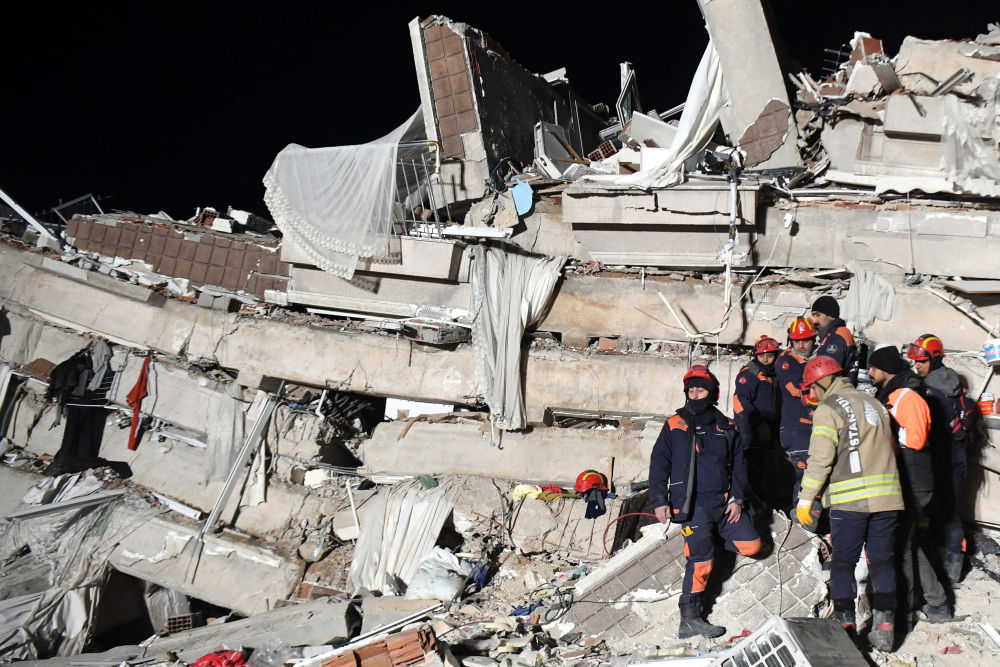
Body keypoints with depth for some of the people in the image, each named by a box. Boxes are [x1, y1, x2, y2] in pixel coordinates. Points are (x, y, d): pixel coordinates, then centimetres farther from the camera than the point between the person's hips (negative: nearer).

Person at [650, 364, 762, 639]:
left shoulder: (725, 428, 11)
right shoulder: (674, 426, 3)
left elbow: (738, 465, 13)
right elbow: (658, 465, 3)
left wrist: (737, 499, 1)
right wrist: (659, 501, -5)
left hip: (723, 501, 4)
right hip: (692, 503, -4)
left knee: (751, 544, 0)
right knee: (701, 557, -14)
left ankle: (706, 536, 21)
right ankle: (690, 618, -9)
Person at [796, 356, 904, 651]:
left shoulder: (828, 409, -5)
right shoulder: (874, 404, 17)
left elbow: (820, 460, -12)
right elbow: (889, 449, 20)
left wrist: (805, 499, -6)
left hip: (848, 499, -6)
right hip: (886, 496, 6)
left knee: (843, 563, 4)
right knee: (882, 561, 10)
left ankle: (845, 625, 2)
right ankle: (884, 628, 9)